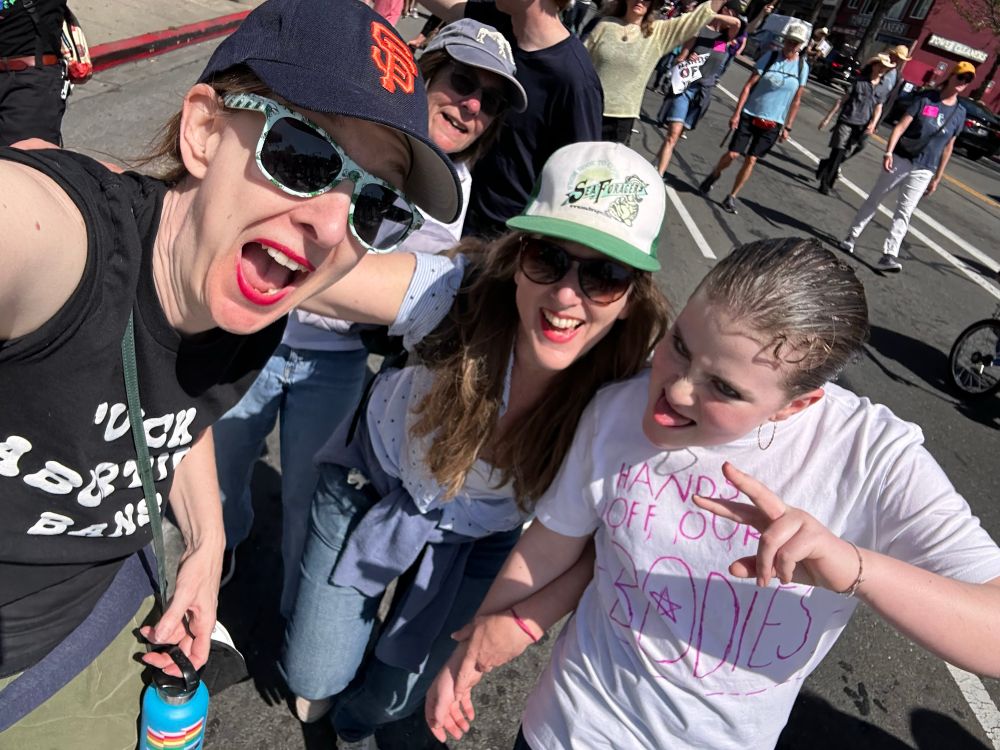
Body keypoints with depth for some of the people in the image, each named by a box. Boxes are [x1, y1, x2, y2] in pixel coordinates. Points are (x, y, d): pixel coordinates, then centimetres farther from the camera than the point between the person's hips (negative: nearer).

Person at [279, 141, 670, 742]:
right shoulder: (461, 292, -35)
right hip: (375, 475, 0)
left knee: (387, 699, 17)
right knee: (313, 676, 14)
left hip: (479, 534, 1)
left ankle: (357, 720, 57)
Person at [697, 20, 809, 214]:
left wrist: (787, 127, 6)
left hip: (773, 124, 2)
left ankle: (732, 197, 14)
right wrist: (736, 113, -13)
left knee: (751, 160, 1)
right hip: (749, 115, -2)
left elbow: (796, 101, 7)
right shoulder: (769, 58, -6)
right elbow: (748, 85, -7)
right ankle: (714, 175, 29)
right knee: (732, 154, -3)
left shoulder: (802, 67, 1)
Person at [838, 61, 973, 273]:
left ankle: (889, 254, -13)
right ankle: (851, 237, 20)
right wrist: (888, 152, -23)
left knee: (904, 212, -6)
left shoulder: (960, 113, 7)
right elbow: (901, 126, -10)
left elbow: (947, 147, 10)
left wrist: (937, 178, 9)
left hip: (923, 171, 2)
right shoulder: (925, 99, -2)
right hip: (900, 160, -2)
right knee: (874, 199, 7)